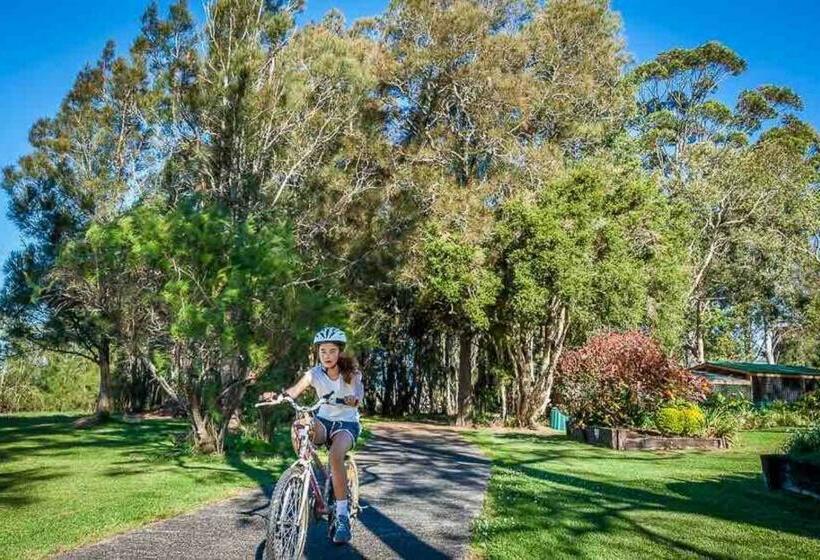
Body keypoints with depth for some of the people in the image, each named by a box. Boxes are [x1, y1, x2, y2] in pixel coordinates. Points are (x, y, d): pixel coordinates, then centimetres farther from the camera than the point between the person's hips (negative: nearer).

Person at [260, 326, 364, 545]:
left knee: (336, 455, -33)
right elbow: (293, 391, -23)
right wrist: (276, 396, -45)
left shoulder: (351, 371, -12)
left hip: (347, 423, -2)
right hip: (324, 420, 2)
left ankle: (342, 515, -21)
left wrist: (355, 399, -53)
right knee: (298, 428, -32)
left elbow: (359, 390, -29)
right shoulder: (314, 373, -9)